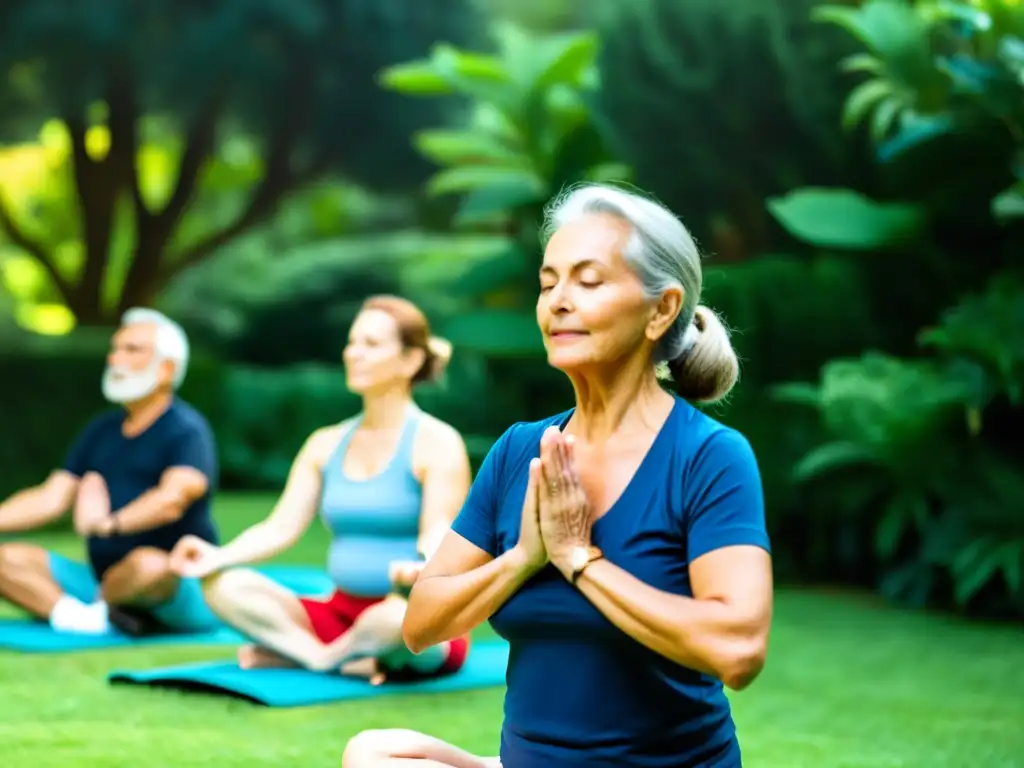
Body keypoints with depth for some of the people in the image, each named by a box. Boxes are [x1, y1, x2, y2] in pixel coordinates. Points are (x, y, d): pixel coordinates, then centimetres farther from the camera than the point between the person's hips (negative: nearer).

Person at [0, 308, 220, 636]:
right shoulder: (102, 429, 17)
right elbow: (51, 498, 13)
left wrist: (110, 523, -41)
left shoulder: (186, 430, -7)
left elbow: (174, 497, -26)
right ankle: (90, 619, -26)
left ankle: (103, 605, -9)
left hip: (182, 591, -7)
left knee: (150, 564, -40)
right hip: (101, 579, 7)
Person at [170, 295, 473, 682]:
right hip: (340, 613, 5)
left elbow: (438, 534, -16)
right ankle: (350, 664, -23)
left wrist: (421, 568, -41)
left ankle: (286, 654, -16)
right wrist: (219, 555, -15)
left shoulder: (436, 442, -5)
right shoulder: (326, 444, 12)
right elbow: (281, 527, 5)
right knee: (224, 585, -15)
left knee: (401, 615, -42)